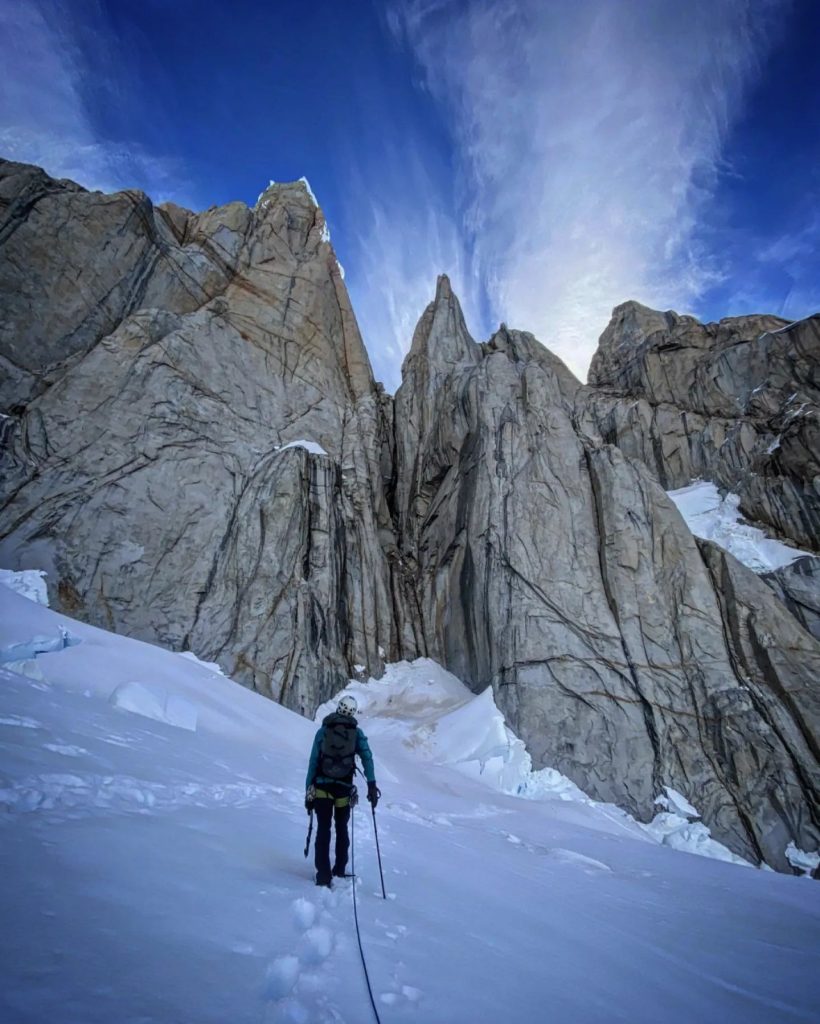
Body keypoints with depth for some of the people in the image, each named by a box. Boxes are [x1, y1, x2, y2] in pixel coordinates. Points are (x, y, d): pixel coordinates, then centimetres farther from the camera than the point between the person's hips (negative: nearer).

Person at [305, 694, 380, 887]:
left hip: (321, 787, 0)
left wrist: (308, 791, 7)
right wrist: (372, 785, -8)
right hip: (344, 788, 1)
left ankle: (323, 876, 2)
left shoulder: (323, 730, 4)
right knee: (342, 829, 19)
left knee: (323, 830, 7)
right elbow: (367, 757, -7)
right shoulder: (356, 732, 4)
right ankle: (339, 872, 25)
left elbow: (313, 761, 3)